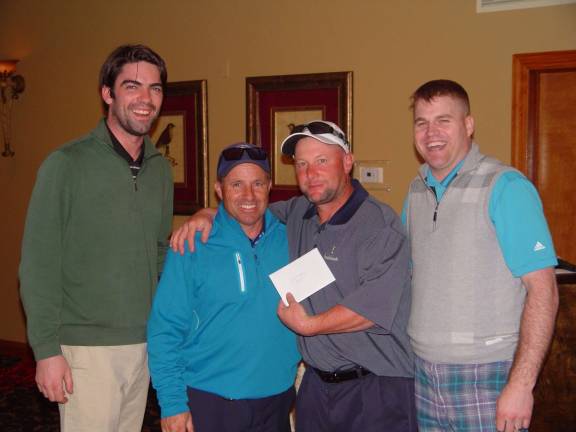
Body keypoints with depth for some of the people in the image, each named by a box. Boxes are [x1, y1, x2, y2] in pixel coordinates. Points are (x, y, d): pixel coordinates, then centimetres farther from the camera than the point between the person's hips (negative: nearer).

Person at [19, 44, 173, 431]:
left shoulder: (160, 168, 8)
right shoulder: (66, 164, -9)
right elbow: (38, 265, -10)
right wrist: (46, 348, -12)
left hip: (144, 343, 5)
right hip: (86, 347, -5)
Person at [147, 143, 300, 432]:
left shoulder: (289, 237, -1)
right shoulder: (192, 246, -9)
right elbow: (165, 330, -8)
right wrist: (172, 403, -11)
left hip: (278, 398, 3)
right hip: (208, 401, -3)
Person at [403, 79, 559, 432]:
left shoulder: (507, 187, -10)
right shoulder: (416, 191, 8)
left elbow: (543, 291, -14)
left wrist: (521, 384, -19)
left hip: (486, 377, -5)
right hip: (422, 375, 5)